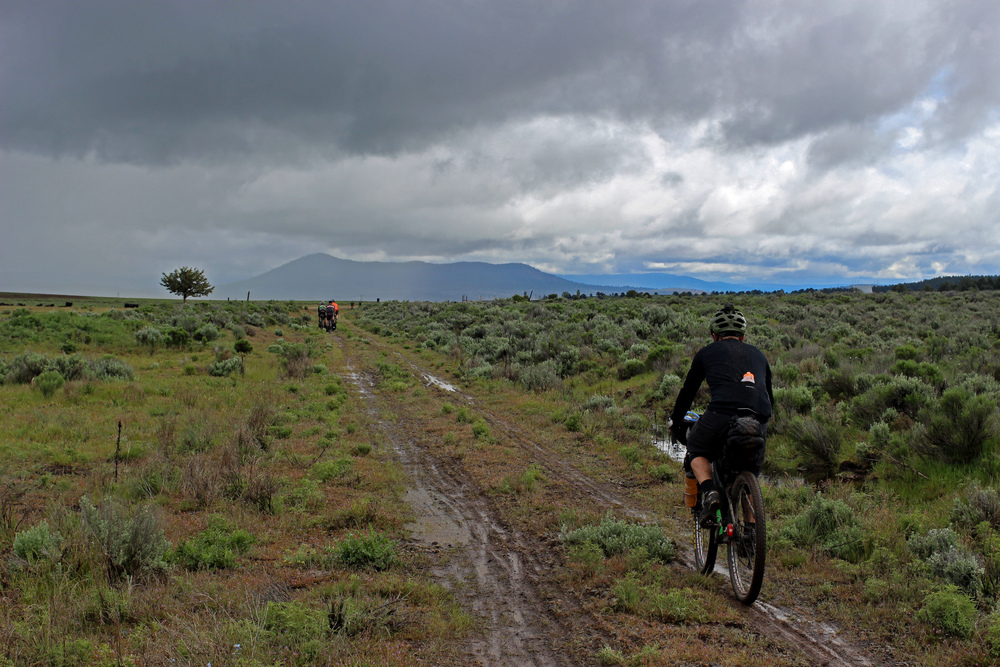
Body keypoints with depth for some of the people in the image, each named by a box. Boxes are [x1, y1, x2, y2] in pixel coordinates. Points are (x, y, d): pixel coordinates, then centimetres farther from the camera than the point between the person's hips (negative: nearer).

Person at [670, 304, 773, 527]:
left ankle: (709, 492, -2)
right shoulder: (758, 354, 29)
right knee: (751, 471, 26)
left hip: (721, 415, -3)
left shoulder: (707, 352, 20)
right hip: (759, 422, 3)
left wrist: (675, 422, 40)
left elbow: (688, 391, 26)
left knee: (697, 450, 24)